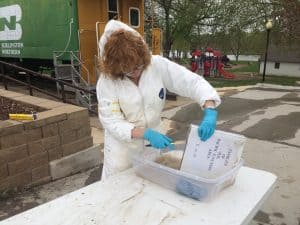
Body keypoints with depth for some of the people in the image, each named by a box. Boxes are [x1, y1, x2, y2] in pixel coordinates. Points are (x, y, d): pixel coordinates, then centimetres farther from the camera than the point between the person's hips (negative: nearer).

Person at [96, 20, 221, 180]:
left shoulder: (158, 65, -17)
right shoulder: (107, 80, -20)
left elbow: (192, 82, -18)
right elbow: (112, 122, -22)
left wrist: (210, 111, -34)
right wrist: (145, 134, -35)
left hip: (152, 142, 3)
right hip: (123, 146, -2)